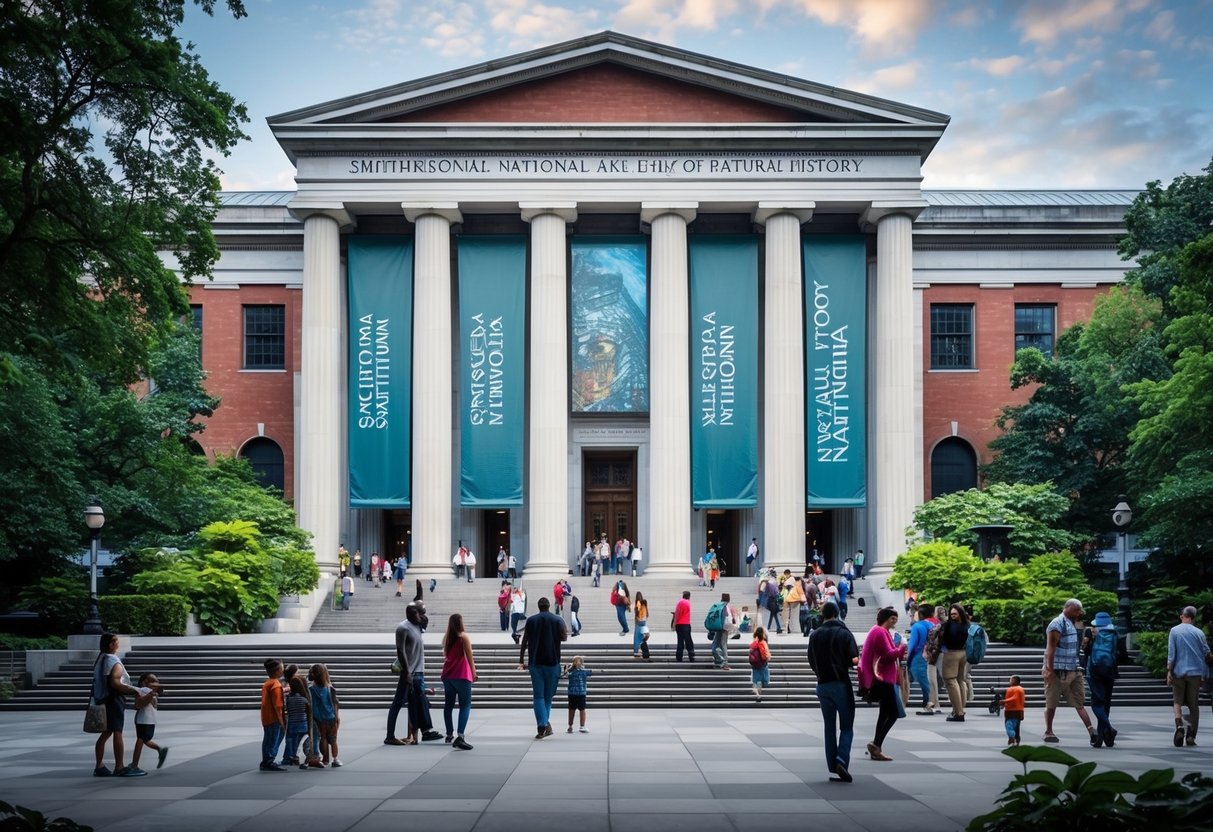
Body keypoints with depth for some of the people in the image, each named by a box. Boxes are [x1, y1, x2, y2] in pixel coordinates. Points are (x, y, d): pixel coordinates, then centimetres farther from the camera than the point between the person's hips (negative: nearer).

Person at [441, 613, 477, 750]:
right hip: (462, 676, -6)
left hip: (447, 675, 6)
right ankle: (460, 737, -23)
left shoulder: (446, 638, 8)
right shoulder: (464, 637, -8)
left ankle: (449, 734, 23)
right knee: (465, 706, -7)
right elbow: (469, 657, -8)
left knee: (449, 705, 16)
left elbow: (445, 655, 14)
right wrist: (474, 673, 0)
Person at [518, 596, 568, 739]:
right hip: (552, 663, 0)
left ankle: (541, 725, -13)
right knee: (548, 696, 12)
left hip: (535, 663, 0)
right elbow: (564, 637, -8)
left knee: (538, 696, 0)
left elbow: (524, 641, 2)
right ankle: (545, 723, 3)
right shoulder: (558, 620, 1)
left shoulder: (531, 620, 5)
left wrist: (521, 661, 7)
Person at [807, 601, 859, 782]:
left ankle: (832, 767, 8)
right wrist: (845, 664, 8)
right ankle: (841, 760, -18)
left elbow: (812, 662, 6)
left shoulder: (814, 635, 5)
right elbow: (854, 659, -12)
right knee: (847, 727, 3)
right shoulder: (844, 633, -6)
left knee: (829, 727, 11)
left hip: (822, 684, 4)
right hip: (841, 684, -4)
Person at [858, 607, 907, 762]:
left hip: (881, 678, 11)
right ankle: (876, 745, -12)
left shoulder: (878, 631, 19)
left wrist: (899, 654, 10)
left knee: (885, 713, 14)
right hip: (883, 678, -11)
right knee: (893, 713, -11)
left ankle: (876, 747, 15)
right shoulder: (880, 632, -14)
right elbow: (889, 654, -21)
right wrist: (901, 649, -5)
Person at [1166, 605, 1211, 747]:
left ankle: (1179, 725, -18)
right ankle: (1191, 736, 4)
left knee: (1177, 701, 8)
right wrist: (1204, 675, 13)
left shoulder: (1174, 631, -2)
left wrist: (1169, 671, -4)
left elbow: (1171, 653, -7)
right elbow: (1206, 653, 5)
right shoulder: (1199, 633, 3)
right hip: (1195, 672, 1)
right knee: (1194, 705, 7)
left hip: (1179, 672, -1)